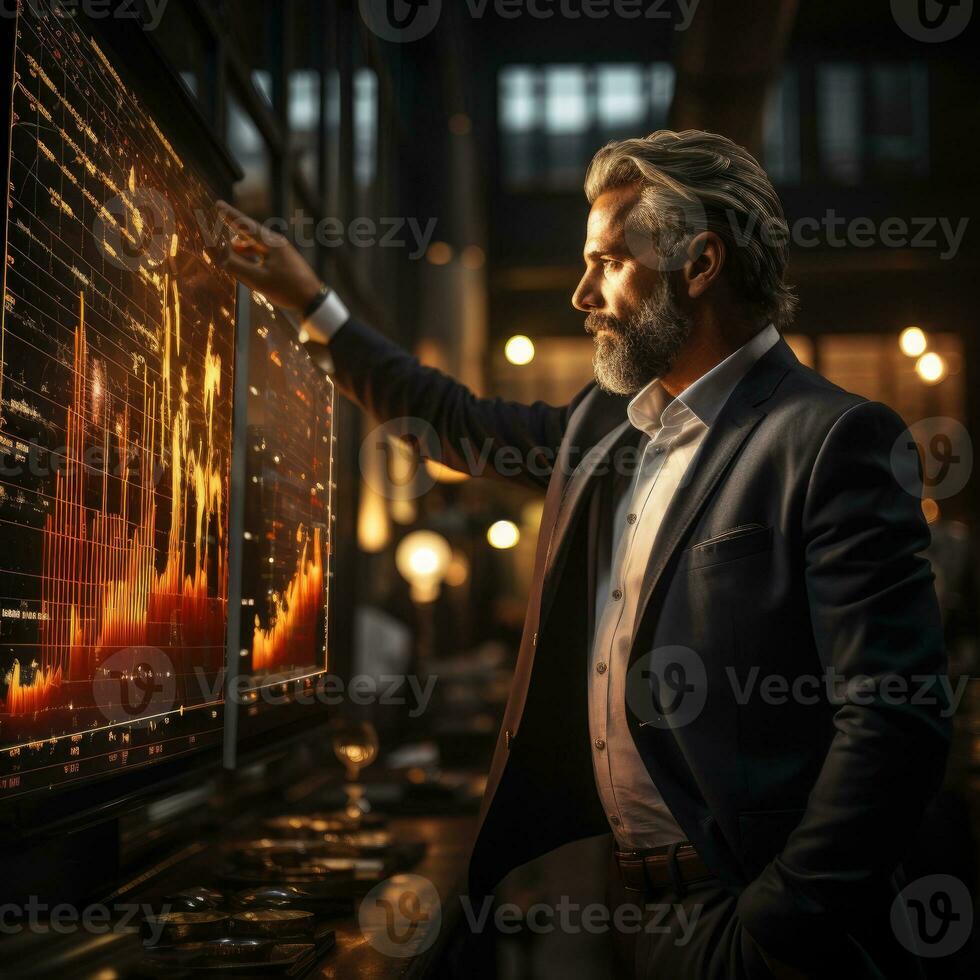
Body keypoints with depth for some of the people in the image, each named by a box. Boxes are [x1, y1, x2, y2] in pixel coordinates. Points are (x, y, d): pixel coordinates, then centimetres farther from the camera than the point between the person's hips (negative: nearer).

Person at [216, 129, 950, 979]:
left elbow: (897, 723, -19)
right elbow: (464, 427, 25)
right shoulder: (603, 420, 8)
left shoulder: (834, 441, -15)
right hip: (625, 898, 7)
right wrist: (311, 303, 26)